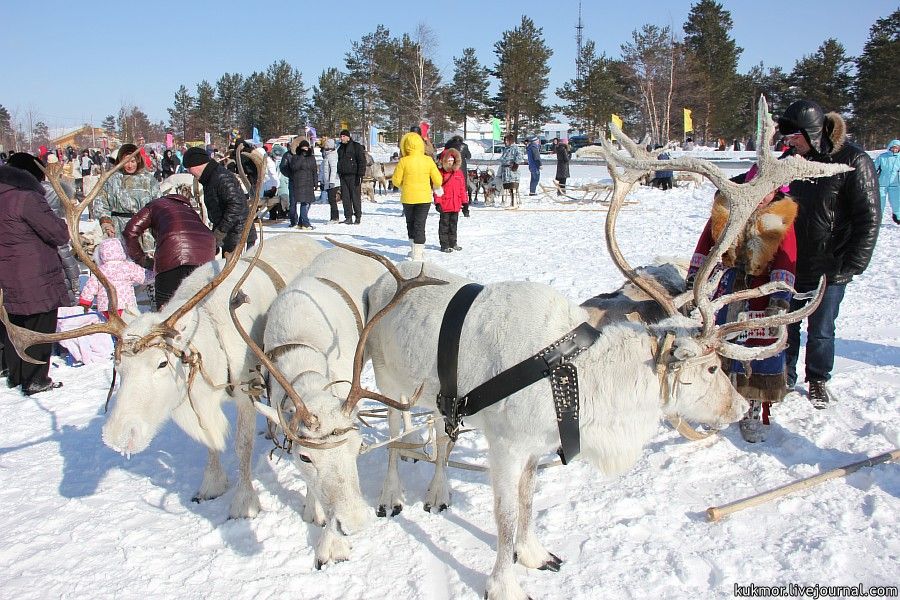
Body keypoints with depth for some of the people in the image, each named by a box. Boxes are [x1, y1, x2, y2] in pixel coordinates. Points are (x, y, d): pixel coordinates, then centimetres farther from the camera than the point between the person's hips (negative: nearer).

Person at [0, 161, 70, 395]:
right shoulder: (27, 198, -17)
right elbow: (58, 234, -18)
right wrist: (63, 224, 2)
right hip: (35, 282, -8)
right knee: (38, 330, 3)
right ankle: (36, 380, 9)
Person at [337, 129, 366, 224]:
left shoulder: (356, 146, -2)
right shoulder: (341, 148, 19)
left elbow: (362, 161, -8)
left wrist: (360, 175, -15)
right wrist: (339, 173, 16)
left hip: (354, 176, -6)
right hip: (343, 176, 6)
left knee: (356, 196, -5)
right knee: (345, 197, 3)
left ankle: (358, 216, 3)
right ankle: (348, 217, 8)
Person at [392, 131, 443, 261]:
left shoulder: (403, 161, -11)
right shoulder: (428, 160, -7)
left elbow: (396, 180, -5)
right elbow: (437, 179, -3)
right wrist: (437, 188, 18)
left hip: (408, 197, 0)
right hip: (424, 197, 0)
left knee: (410, 222, 20)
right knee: (420, 225, 5)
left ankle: (414, 248, 24)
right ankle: (418, 253, 1)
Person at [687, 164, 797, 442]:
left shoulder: (781, 220, -5)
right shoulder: (725, 209, 2)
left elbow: (785, 263, -11)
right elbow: (705, 245, 8)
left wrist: (780, 299, -21)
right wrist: (693, 278, 5)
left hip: (759, 296, -2)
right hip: (722, 290, 2)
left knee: (760, 353, -1)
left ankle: (753, 414, 14)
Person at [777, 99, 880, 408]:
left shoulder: (854, 162, -11)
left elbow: (868, 218, -11)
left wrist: (851, 265, -15)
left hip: (828, 269, -4)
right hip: (790, 264, 4)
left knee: (820, 330, 8)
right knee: (785, 325, 10)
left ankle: (818, 381, 28)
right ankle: (784, 377, 28)